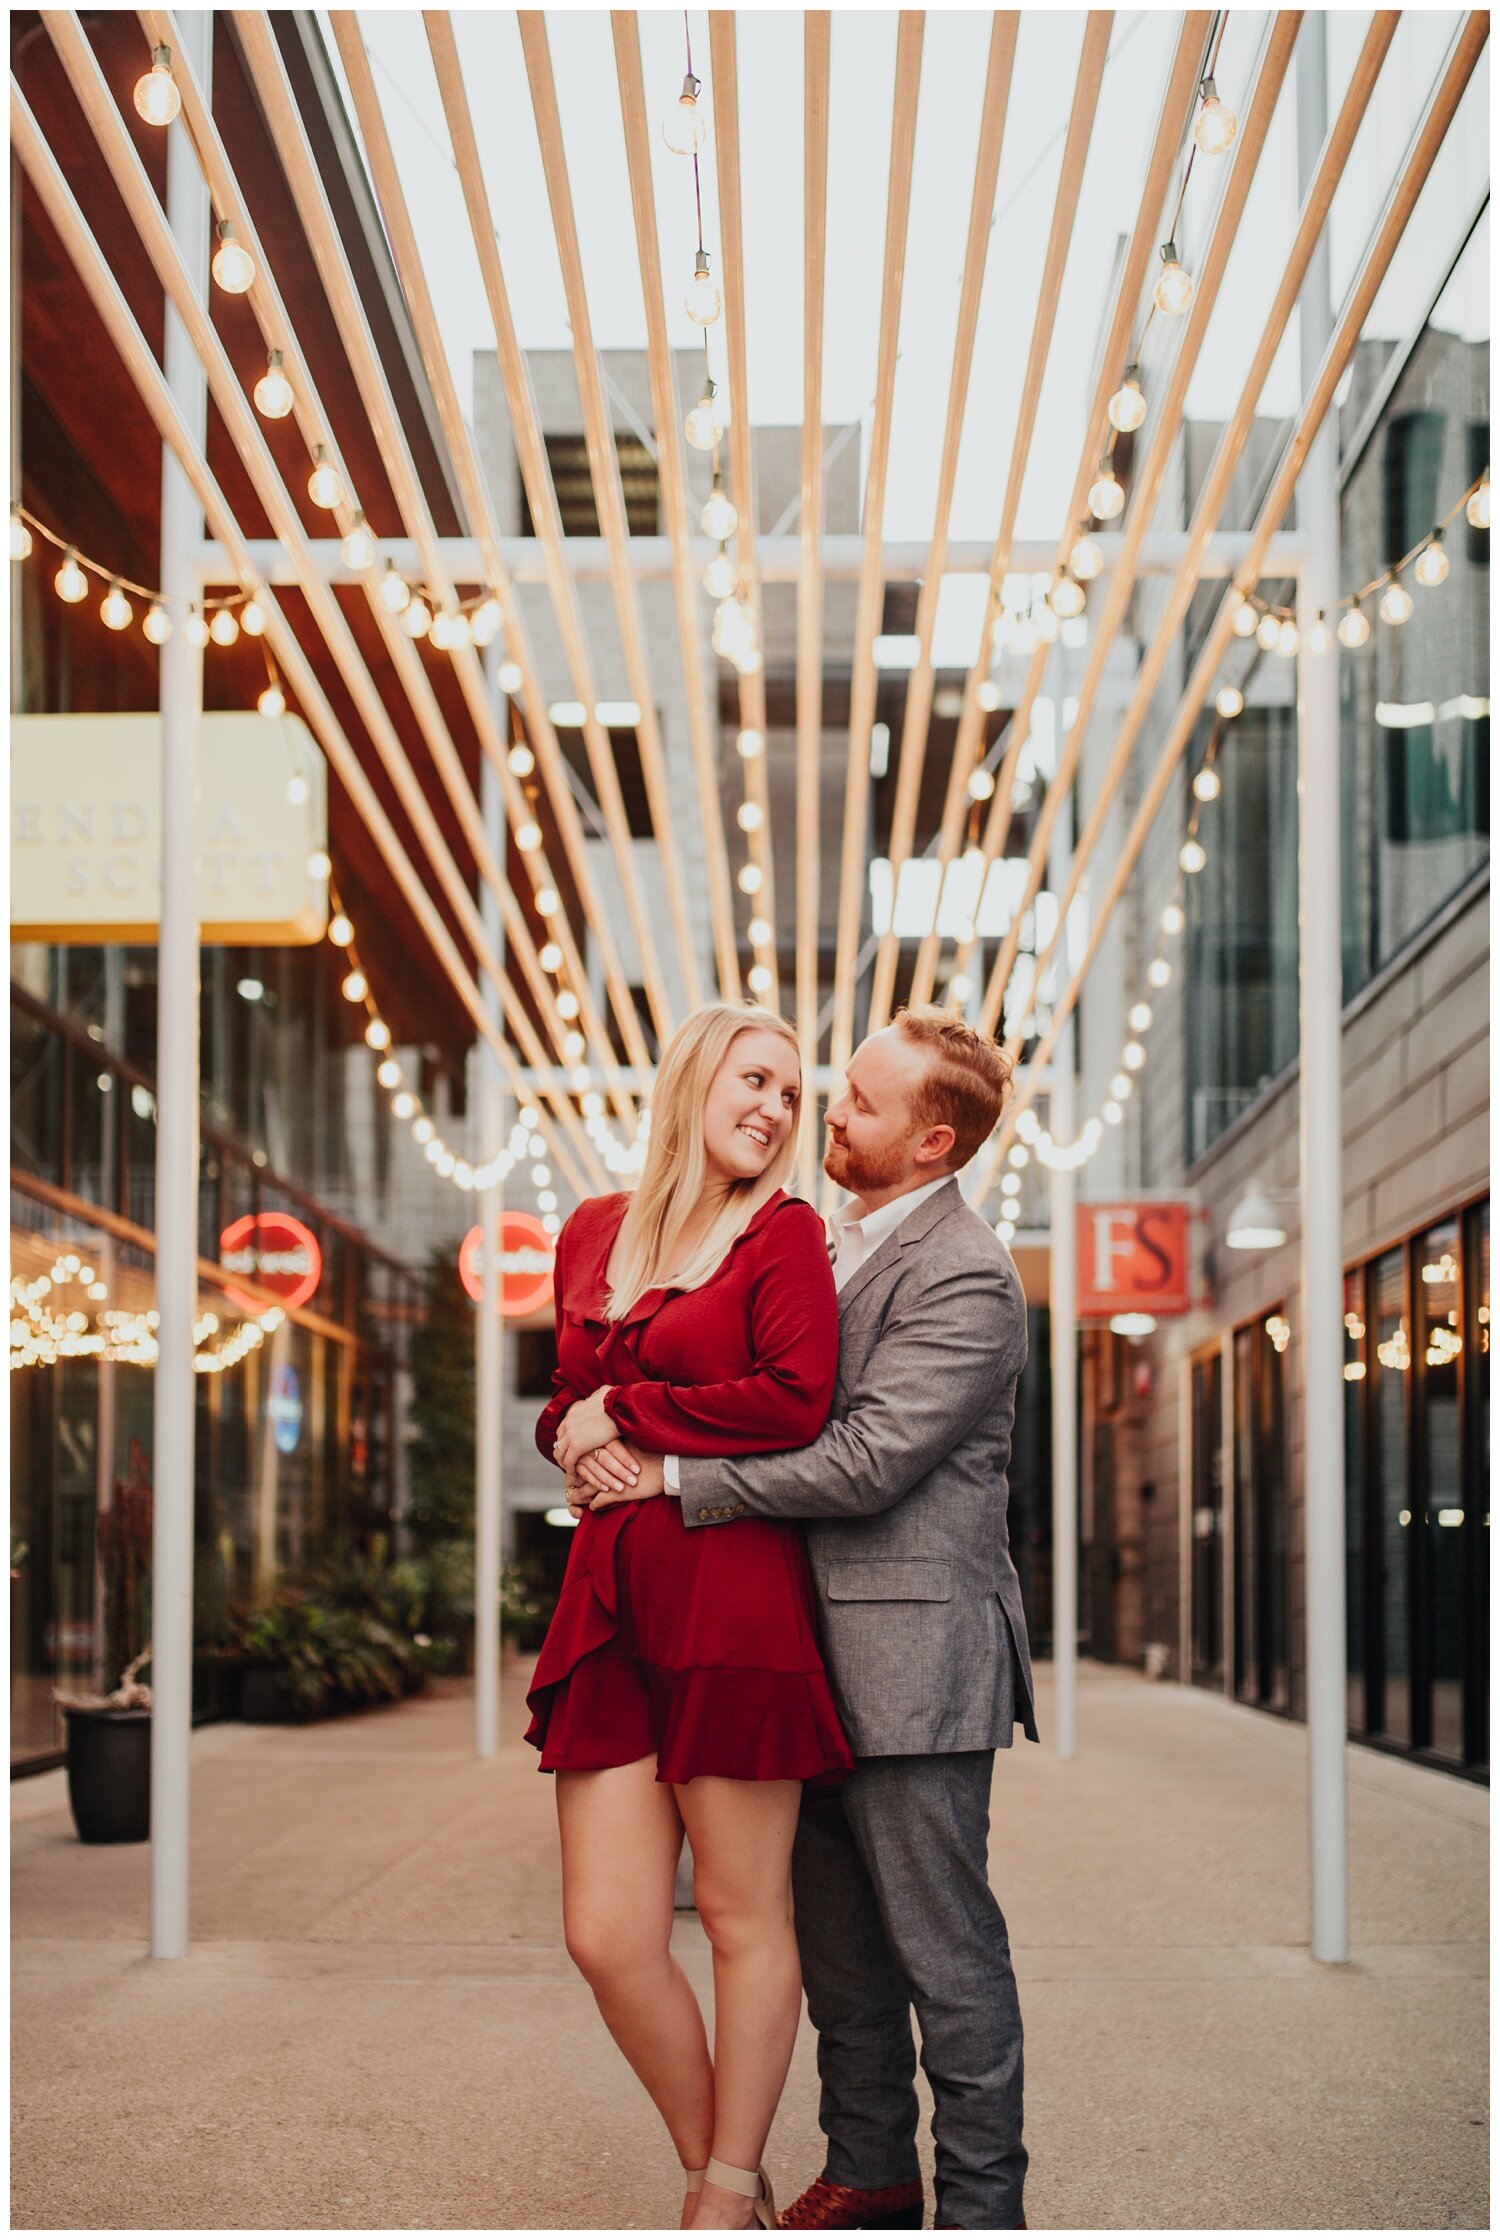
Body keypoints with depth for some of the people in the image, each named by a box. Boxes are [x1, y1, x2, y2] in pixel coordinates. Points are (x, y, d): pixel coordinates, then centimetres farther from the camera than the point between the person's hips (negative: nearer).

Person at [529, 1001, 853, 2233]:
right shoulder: (592, 1232, 16)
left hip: (734, 1593, -4)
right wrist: (580, 1438, 3)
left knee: (744, 1914, 3)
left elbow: (794, 1399, -13)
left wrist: (626, 1414, -5)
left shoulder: (785, 1234, 1)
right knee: (607, 1934, 1)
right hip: (610, 1595, 5)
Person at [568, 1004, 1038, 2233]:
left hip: (911, 1660, -9)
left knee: (944, 1948, -1)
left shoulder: (967, 1277, -15)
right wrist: (636, 1438, 10)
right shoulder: (835, 1244, 15)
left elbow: (863, 1461, -22)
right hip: (821, 1656, 9)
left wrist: (676, 1477, -17)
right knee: (838, 1939, 16)